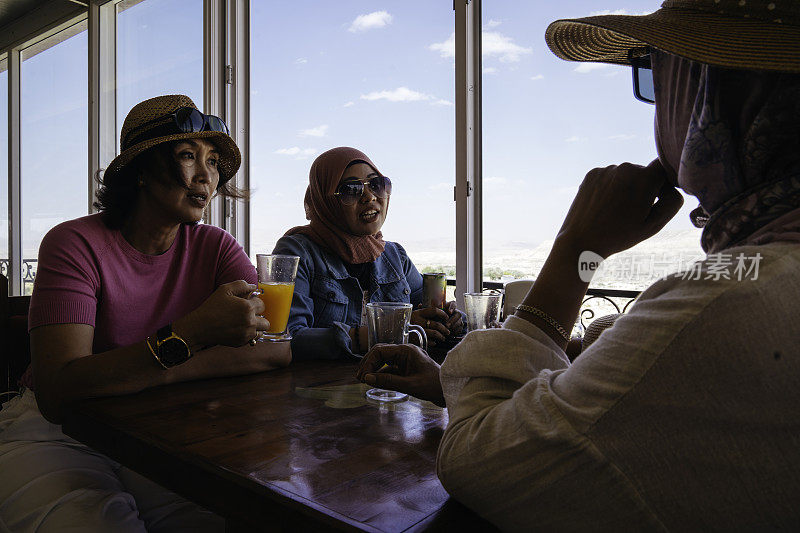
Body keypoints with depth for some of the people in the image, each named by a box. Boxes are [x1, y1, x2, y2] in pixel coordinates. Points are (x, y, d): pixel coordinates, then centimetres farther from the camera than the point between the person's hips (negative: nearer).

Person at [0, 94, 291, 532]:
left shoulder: (215, 248, -2)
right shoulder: (76, 244, -12)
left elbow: (278, 348, -16)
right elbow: (56, 394, -24)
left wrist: (140, 376, -25)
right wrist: (189, 335, -37)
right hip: (58, 436, -2)